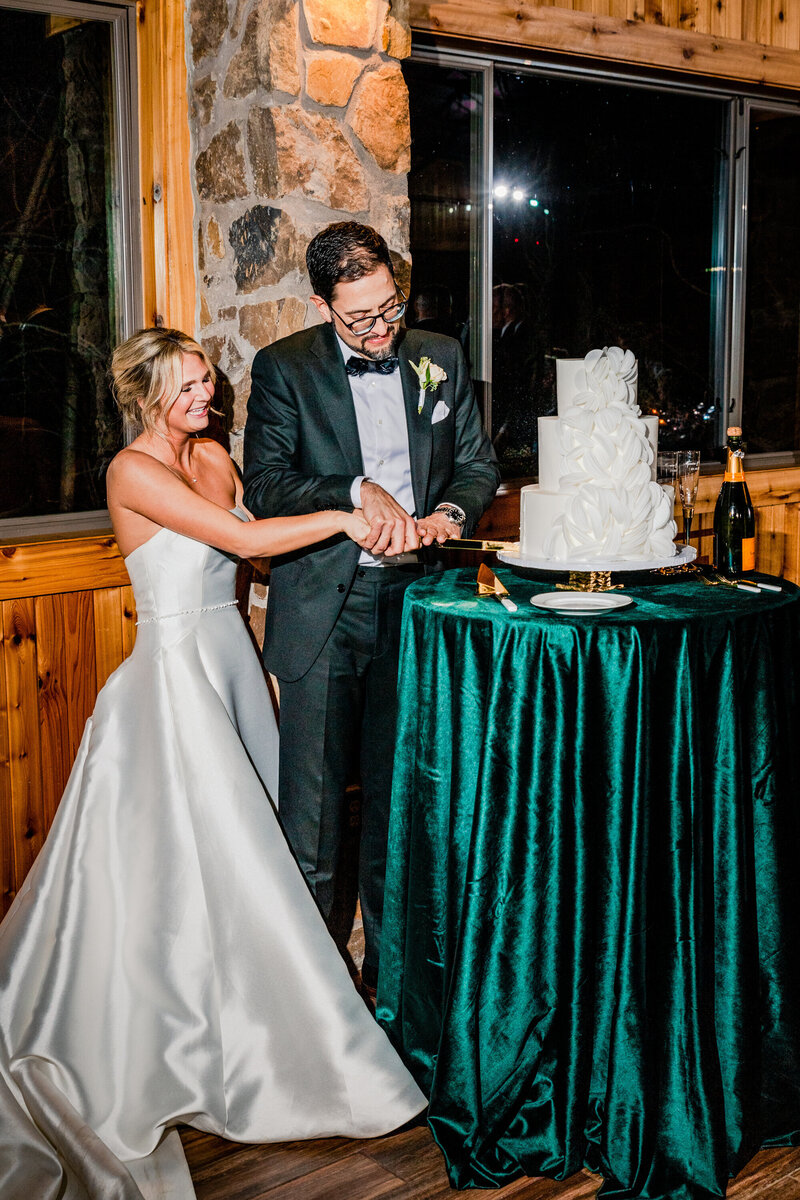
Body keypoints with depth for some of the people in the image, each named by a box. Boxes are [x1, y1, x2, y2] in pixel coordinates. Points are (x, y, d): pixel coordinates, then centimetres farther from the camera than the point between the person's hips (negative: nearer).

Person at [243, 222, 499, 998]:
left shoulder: (441, 359, 7)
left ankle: (392, 964, 29)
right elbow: (265, 484, -8)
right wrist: (359, 491, -21)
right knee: (312, 803, 3)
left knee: (399, 795, 13)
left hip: (413, 602, 3)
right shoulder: (283, 368, -2)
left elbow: (478, 463, 13)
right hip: (323, 610, -2)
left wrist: (452, 511, -8)